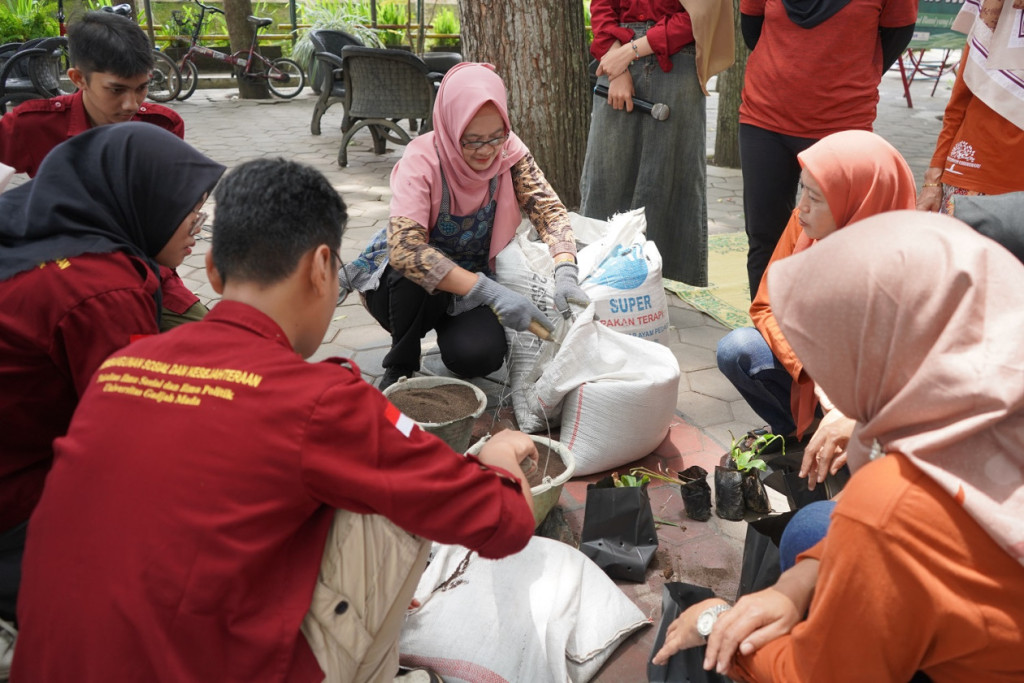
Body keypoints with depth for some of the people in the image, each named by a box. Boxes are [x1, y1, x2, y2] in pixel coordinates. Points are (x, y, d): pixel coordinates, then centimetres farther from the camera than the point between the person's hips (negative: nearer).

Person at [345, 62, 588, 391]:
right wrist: (491, 292, -47)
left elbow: (549, 210, -19)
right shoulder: (422, 160, -27)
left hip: (474, 274, 2)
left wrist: (566, 273, -40)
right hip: (404, 285, -2)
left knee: (479, 355, -27)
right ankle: (400, 365, -8)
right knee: (418, 276, -38)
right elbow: (404, 247, -40)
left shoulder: (509, 151, -14)